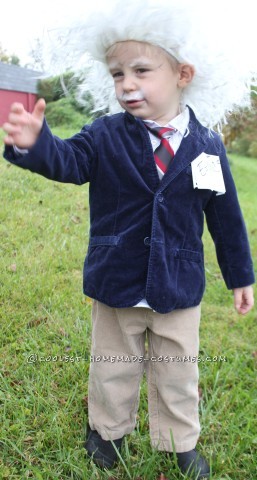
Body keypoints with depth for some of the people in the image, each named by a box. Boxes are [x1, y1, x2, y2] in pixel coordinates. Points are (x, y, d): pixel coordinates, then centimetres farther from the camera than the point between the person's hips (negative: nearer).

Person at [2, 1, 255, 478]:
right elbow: (67, 160, -25)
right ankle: (107, 429, 47)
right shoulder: (106, 135, -8)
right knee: (113, 367, 20)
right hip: (115, 284, 0)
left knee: (178, 373, 18)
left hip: (179, 290, 1)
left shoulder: (206, 146, -6)